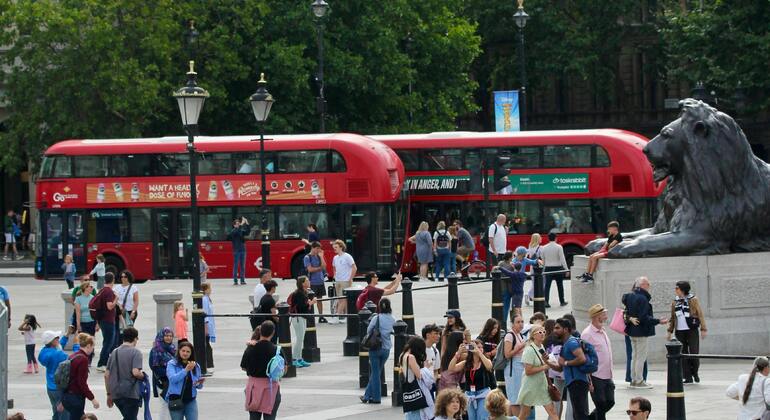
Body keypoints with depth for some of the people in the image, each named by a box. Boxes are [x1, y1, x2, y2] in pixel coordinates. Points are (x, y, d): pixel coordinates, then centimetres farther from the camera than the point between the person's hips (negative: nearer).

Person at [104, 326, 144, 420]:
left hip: (116, 394, 6)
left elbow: (106, 375, 11)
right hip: (130, 393, -6)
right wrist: (142, 375, 2)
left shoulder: (114, 352, 11)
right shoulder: (135, 352, -7)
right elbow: (135, 372, -20)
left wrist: (109, 394, 17)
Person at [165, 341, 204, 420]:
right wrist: (186, 370, -27)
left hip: (191, 401, 2)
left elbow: (198, 386, 15)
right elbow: (172, 379, -20)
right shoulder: (172, 364, -3)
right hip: (176, 399, -2)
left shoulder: (196, 366, 6)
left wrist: (199, 383, -9)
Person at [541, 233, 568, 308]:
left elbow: (542, 260, 6)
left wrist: (543, 268, 16)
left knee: (547, 285, 0)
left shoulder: (544, 248, 0)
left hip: (548, 268, 2)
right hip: (558, 268, -2)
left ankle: (546, 301, -13)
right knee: (560, 285, 12)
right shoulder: (559, 247, -10)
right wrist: (566, 269, -7)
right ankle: (562, 301, 22)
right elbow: (562, 259, -12)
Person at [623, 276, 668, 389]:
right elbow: (644, 318, -23)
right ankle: (639, 381, 1)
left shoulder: (630, 296, 8)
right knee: (641, 356, -2)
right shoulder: (642, 298, -19)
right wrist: (658, 321, -18)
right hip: (641, 332, -9)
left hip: (632, 331, 9)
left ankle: (634, 380, 21)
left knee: (635, 356, 16)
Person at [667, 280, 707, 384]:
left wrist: (703, 329, -8)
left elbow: (700, 315, -2)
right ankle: (688, 377, 7)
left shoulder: (693, 300, -2)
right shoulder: (675, 302, 10)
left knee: (694, 353, -5)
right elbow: (672, 318, 17)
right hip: (680, 332, 4)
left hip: (692, 330, -4)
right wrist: (670, 331, 12)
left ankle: (694, 373, 19)